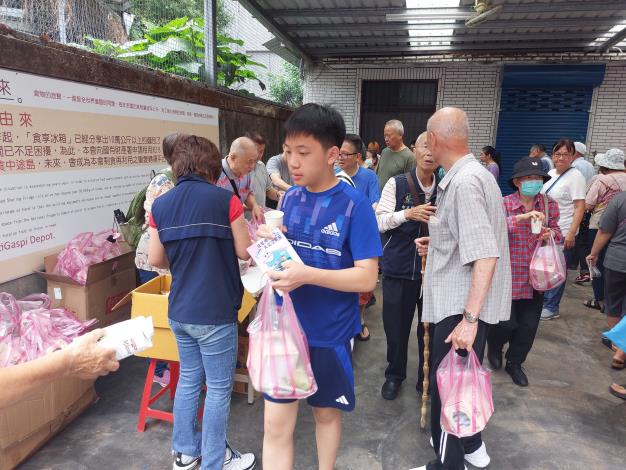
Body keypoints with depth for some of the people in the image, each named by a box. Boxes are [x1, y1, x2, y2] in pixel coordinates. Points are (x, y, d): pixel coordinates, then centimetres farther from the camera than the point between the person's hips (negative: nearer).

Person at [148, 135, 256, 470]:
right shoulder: (225, 199, -13)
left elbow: (156, 259, 6)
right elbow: (244, 252, -7)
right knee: (218, 389, 11)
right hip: (215, 313, -5)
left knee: (188, 380, 23)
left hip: (179, 311, 6)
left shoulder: (160, 205, 1)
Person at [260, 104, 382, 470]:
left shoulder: (354, 205, -15)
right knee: (277, 423, 7)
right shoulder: (290, 198, 0)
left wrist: (309, 275, -31)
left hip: (330, 333, -3)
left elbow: (367, 277, -19)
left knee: (327, 412, 20)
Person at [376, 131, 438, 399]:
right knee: (396, 325, 9)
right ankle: (394, 376, 33)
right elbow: (380, 221, -7)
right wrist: (407, 213, -22)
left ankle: (427, 380, 33)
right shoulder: (397, 183, -2)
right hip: (399, 267, -1)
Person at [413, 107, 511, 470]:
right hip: (467, 303, 10)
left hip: (463, 304, -10)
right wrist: (437, 243, 21)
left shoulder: (464, 182, -22)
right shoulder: (474, 173, 9)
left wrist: (469, 318, -27)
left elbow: (486, 256, -28)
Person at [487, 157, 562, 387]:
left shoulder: (550, 205, 0)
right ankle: (494, 346, 39)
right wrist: (521, 217, -38)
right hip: (509, 275, -4)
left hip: (535, 276, 4)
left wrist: (552, 234, -11)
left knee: (529, 325, 10)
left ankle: (514, 363, 35)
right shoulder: (504, 204, -12)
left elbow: (557, 232, 12)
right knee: (507, 322, 3)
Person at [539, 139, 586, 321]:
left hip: (563, 234, -7)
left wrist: (571, 234, -20)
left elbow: (580, 207, -14)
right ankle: (542, 301, 28)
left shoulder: (575, 176, -10)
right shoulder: (550, 173, 11)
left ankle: (551, 308, 13)